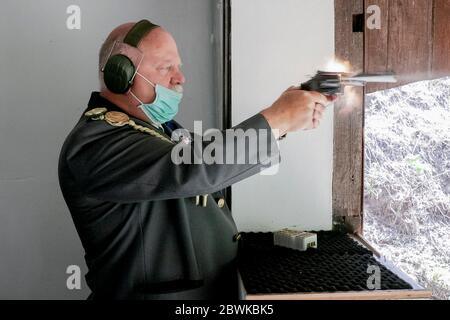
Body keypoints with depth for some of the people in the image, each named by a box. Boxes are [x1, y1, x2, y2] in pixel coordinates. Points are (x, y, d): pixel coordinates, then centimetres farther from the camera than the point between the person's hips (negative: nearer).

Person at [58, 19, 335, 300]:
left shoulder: (157, 125, 9)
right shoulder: (95, 142, -21)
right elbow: (193, 169, -32)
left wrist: (286, 118, -9)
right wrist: (278, 118, -25)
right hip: (157, 294, -9)